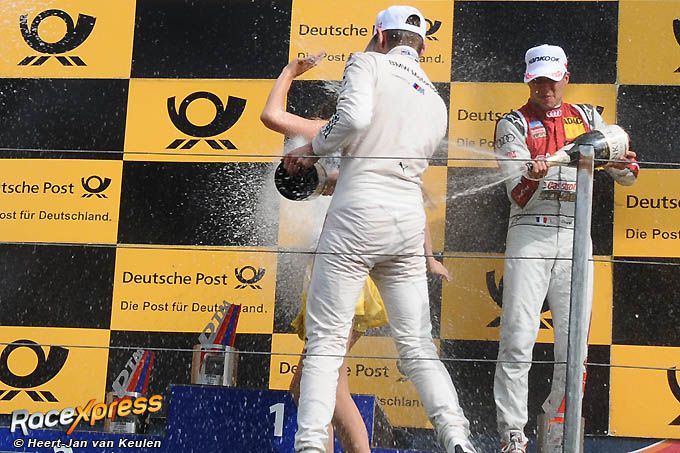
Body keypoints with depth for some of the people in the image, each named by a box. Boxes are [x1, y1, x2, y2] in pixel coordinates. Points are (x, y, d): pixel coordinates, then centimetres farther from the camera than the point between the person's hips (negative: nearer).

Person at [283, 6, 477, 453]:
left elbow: (355, 117, -15)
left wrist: (312, 149, 1)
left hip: (358, 216, -5)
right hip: (410, 220, 5)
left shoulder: (368, 64, 5)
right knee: (418, 347, 8)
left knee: (325, 343, -3)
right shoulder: (437, 103, 22)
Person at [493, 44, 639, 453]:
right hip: (530, 233, -3)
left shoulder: (587, 118, 14)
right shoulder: (514, 124, 5)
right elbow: (517, 196, -6)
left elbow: (628, 174, 9)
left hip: (575, 236, 3)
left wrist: (620, 164, -14)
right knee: (518, 339, -10)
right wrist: (533, 176, -29)